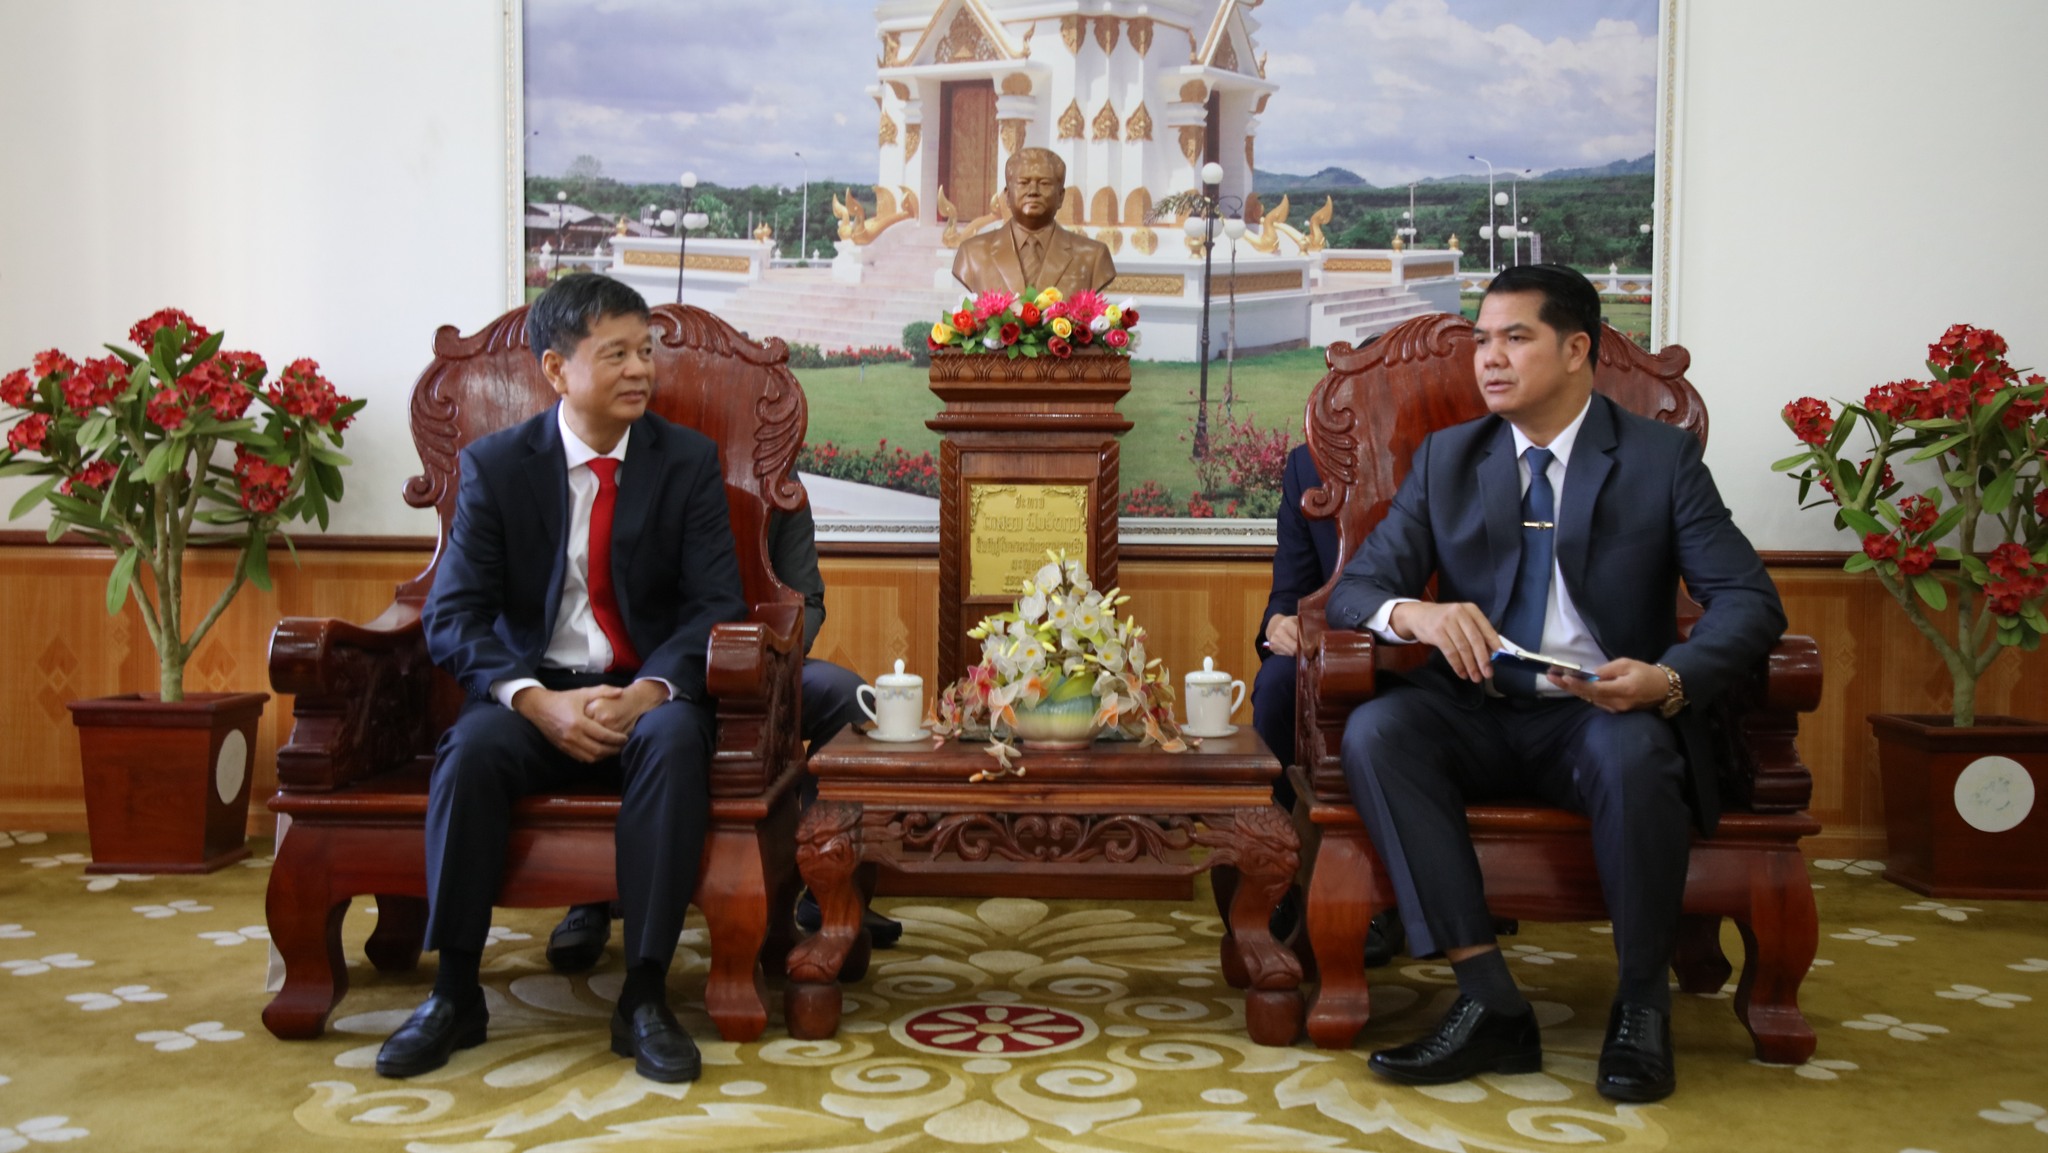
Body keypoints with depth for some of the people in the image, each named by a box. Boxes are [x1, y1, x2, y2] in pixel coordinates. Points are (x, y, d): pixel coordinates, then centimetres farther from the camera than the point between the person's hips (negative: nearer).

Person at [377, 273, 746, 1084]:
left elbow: (717, 605, -4)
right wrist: (537, 701, -23)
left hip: (646, 695, 0)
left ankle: (644, 996, -27)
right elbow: (452, 618, -5)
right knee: (471, 748, -32)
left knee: (675, 739, -34)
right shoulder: (495, 465, 1)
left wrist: (650, 691, -23)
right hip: (536, 693, 1)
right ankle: (455, 993, -18)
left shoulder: (688, 461, 2)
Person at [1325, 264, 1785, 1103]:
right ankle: (1490, 1002, -28)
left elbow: (1749, 600, -4)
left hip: (1603, 716, -2)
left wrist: (1669, 679, -26)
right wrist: (1414, 612, -24)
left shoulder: (1663, 458, 3)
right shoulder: (1446, 459, 10)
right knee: (1373, 732, -28)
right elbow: (1357, 586, 2)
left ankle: (1642, 1006, -14)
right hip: (1476, 712, 3)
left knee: (1635, 752, -37)